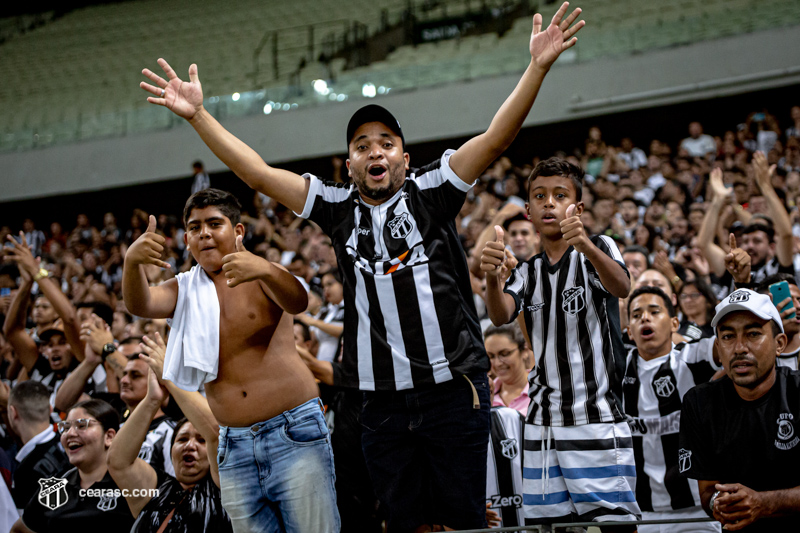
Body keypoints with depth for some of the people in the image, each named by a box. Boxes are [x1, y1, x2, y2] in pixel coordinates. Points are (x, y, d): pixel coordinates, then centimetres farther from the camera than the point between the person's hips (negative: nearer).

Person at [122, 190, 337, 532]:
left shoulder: (261, 277, 0)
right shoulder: (184, 290, 10)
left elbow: (297, 302, -22)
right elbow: (140, 305, -10)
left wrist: (264, 270, -44)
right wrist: (131, 263, -32)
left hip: (294, 434, -4)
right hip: (234, 445, 4)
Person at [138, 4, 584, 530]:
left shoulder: (430, 192, 2)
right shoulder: (338, 208, 9)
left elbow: (495, 139, -7)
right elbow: (259, 173, 8)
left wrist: (538, 67, -17)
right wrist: (198, 114, 4)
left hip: (452, 388, -2)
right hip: (381, 399, 3)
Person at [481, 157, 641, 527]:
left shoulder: (599, 249, 2)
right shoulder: (527, 272, 16)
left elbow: (622, 288, -21)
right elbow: (500, 316, -6)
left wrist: (587, 247, -42)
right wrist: (491, 276, -29)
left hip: (598, 423, -5)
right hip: (541, 427, 5)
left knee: (611, 523, -9)